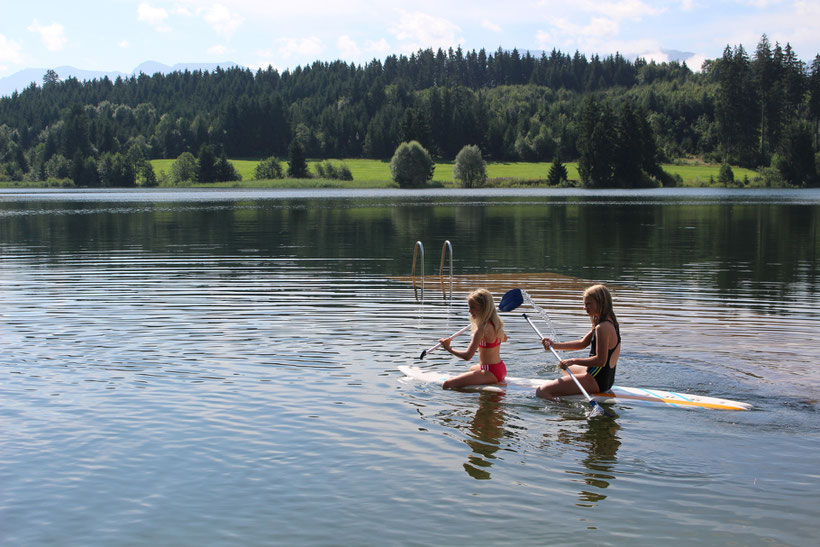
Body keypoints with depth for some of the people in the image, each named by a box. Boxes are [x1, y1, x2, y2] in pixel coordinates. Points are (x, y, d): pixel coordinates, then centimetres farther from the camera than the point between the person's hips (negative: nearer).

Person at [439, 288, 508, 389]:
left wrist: (448, 348, -13)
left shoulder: (482, 329, -23)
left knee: (447, 385, -20)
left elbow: (467, 356, -26)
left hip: (491, 373, -10)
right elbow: (504, 338, 28)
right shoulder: (495, 323, 4)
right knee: (472, 369, 45)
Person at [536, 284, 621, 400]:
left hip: (596, 381, -11)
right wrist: (555, 345, 10)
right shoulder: (610, 323, 11)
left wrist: (574, 361, -20)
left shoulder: (602, 327, -22)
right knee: (564, 367, 41)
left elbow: (600, 360, -26)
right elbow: (582, 344, 17)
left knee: (542, 392, -20)